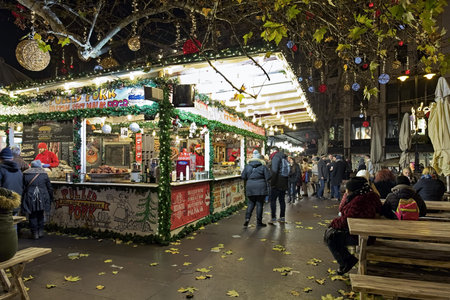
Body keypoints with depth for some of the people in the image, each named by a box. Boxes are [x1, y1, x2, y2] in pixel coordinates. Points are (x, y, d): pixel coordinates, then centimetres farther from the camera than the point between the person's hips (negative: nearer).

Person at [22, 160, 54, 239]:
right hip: (42, 199, 1)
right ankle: (41, 231, 19)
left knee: (32, 216, 9)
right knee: (40, 215, 17)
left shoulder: (25, 174, 0)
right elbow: (49, 188, 5)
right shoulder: (44, 174, 1)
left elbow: (23, 188, 2)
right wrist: (51, 198, 15)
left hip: (30, 199, -1)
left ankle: (35, 233, 12)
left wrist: (22, 199, 12)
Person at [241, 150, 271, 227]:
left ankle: (247, 218, -1)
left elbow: (243, 176, 6)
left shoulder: (247, 165, 5)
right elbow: (268, 177, -6)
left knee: (251, 203, 15)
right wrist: (267, 183, 13)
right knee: (259, 204, 4)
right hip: (260, 186, -3)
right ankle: (259, 222, 9)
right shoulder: (263, 166, -3)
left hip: (250, 186, 3)